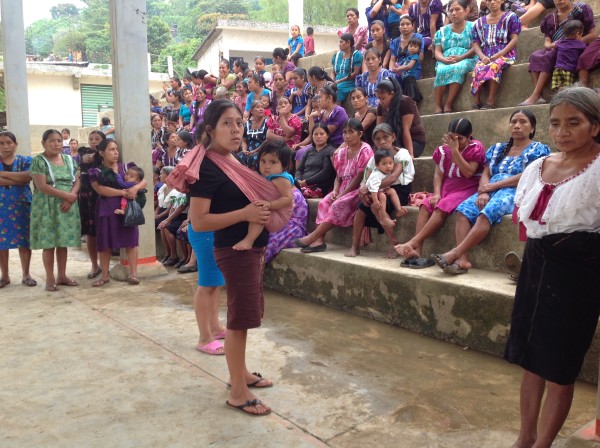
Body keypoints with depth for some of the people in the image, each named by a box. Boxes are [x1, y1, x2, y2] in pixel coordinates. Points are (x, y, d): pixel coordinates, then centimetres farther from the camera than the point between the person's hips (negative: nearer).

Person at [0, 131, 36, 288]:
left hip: (22, 205, -1)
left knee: (24, 240, 1)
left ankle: (26, 275, 13)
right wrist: (17, 181, -19)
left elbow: (27, 177, -16)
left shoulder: (25, 160, 4)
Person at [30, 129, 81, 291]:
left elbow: (77, 181, 6)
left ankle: (62, 276, 18)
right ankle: (50, 279, 7)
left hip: (67, 206, 5)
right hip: (47, 207, -4)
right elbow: (42, 186, -15)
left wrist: (70, 199, -12)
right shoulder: (39, 161, -6)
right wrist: (66, 195, -16)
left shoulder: (70, 160, 10)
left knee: (64, 242, 8)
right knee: (49, 243, -2)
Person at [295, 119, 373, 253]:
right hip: (343, 188, 7)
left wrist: (342, 194, -18)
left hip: (357, 189, -7)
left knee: (338, 204, -29)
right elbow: (338, 176, 13)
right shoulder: (342, 152, 13)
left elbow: (360, 177, -16)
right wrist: (335, 191, -9)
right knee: (324, 202, -17)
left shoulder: (365, 150, -10)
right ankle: (319, 240, -27)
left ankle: (313, 236, -28)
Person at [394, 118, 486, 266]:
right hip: (446, 188, 5)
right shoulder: (444, 149, 8)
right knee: (426, 205, -24)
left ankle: (413, 243, -36)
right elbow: (438, 174, 4)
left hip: (467, 189, -5)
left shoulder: (476, 148, -4)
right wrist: (437, 193, -13)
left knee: (442, 206, -32)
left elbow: (468, 173, -16)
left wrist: (455, 150, -19)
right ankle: (416, 251, -35)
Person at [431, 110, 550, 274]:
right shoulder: (498, 148, 23)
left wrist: (493, 185, -11)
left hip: (516, 193, -5)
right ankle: (463, 260, -39)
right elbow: (485, 174, 13)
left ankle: (455, 253, -42)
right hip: (491, 192, 5)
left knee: (487, 212, -36)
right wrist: (483, 192, -10)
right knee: (463, 209, -27)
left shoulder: (538, 149, 8)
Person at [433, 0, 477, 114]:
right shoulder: (442, 31, 19)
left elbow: (475, 48, -3)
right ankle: (438, 106, -34)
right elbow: (437, 52, 9)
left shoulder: (472, 27, 10)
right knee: (442, 70, -33)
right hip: (445, 62, 2)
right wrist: (445, 60, -14)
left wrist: (460, 58, -19)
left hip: (466, 60, -2)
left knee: (457, 68, -37)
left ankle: (448, 105, -36)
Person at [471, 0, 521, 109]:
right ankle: (477, 102, -33)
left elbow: (514, 39, -1)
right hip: (486, 57, 3)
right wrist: (482, 56, -9)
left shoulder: (510, 17, 9)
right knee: (478, 68, -32)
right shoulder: (480, 22, 19)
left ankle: (490, 102, -38)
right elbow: (476, 44, 13)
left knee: (494, 66, -37)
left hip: (505, 54, -3)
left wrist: (498, 55, -14)